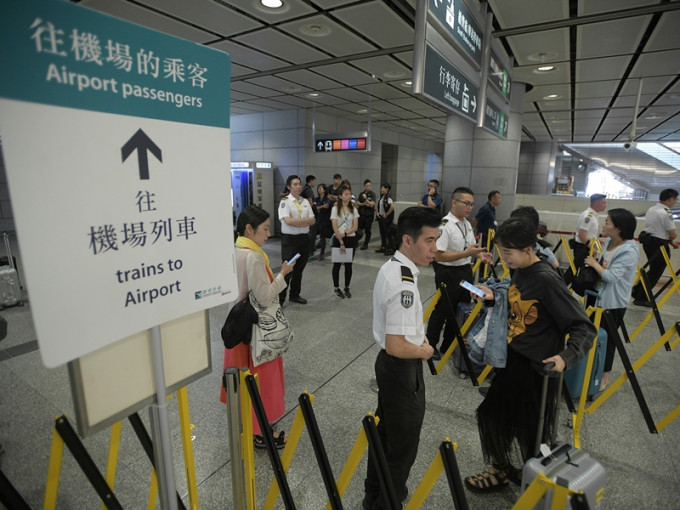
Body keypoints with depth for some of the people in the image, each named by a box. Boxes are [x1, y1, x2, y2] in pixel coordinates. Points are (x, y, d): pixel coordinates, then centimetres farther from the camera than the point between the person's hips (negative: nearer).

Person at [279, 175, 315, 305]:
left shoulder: (305, 202, 10)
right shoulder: (285, 202, -7)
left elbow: (312, 222, 3)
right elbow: (288, 221, -21)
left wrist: (296, 222, -14)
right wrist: (306, 220, -13)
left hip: (304, 238, 6)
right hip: (290, 239, -6)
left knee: (299, 269, 14)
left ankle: (295, 295, 29)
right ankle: (279, 299, 7)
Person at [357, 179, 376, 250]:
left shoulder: (372, 194, -4)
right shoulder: (361, 194, 8)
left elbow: (372, 204, -14)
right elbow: (357, 203, 4)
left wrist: (365, 198, -16)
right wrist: (364, 204, -12)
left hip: (369, 215, -3)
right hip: (361, 214, 3)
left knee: (367, 230, 4)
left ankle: (365, 244, 15)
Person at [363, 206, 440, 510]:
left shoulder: (390, 267, 0)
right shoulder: (403, 285, -30)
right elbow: (396, 346, -31)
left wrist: (418, 336, 4)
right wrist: (425, 351, -13)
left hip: (388, 365, 10)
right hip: (402, 370, -9)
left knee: (384, 432, 25)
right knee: (403, 444, 12)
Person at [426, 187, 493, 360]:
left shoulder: (467, 224, 8)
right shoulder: (444, 225, -20)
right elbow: (439, 255, -25)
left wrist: (479, 254, -2)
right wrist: (467, 253, -27)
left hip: (466, 272, 9)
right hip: (448, 274, -8)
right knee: (442, 312, 7)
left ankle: (449, 345, 37)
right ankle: (431, 345, 27)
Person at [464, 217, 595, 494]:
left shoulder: (546, 280, -24)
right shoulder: (519, 271, -1)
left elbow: (584, 328, -22)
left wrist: (566, 357, -35)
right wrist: (494, 297, 3)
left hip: (536, 367, -8)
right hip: (511, 359, 8)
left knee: (530, 430, 13)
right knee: (492, 413, 19)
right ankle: (501, 467, 42)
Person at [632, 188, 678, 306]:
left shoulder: (651, 209, 9)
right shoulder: (666, 213, -18)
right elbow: (672, 235, -14)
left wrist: (670, 242, 14)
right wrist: (671, 240, 9)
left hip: (648, 241, 8)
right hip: (659, 245, -8)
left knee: (653, 269, 20)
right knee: (655, 273, 3)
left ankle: (637, 292, 20)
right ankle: (641, 298, 10)